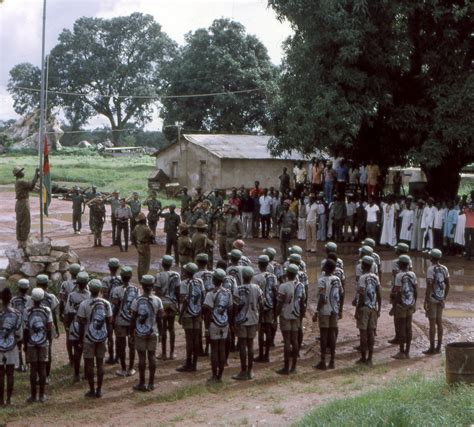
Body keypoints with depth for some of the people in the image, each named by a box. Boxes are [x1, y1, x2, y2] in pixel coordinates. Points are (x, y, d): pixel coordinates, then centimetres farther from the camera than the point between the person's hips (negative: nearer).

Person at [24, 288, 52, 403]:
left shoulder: (28, 311, -8)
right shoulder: (47, 310, -5)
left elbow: (26, 329, -7)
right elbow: (49, 327, -4)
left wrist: (25, 342, 3)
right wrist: (49, 338, 12)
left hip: (31, 343, -1)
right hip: (43, 343, 1)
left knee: (33, 369, 4)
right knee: (42, 368, 6)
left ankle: (33, 395, 7)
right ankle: (42, 395, 10)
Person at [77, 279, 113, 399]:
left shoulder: (84, 304, -11)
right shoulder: (106, 304, -2)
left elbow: (82, 323, -8)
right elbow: (109, 322, 1)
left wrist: (80, 338, 2)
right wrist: (110, 336, 11)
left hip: (88, 338, -3)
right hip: (102, 338, 3)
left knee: (89, 363, 5)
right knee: (100, 363, 10)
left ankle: (92, 390, 9)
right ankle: (99, 390, 13)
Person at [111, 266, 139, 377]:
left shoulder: (117, 290, -11)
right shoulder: (136, 290, -2)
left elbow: (115, 307, -11)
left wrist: (113, 320, 1)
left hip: (120, 321, -3)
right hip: (133, 321, 3)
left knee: (121, 345, 7)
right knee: (132, 345, 11)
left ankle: (123, 370, 12)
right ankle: (130, 369, 17)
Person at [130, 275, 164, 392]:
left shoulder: (137, 301, -10)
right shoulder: (157, 300, -5)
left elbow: (133, 318, -7)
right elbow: (159, 317, -1)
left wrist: (132, 331, 5)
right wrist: (159, 331, 10)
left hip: (140, 333, -2)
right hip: (153, 332, 2)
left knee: (142, 357, 3)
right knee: (152, 356, 7)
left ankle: (142, 383, 8)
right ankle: (151, 383, 11)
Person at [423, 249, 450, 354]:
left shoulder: (431, 269, -17)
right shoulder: (444, 269, 5)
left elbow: (429, 286, -21)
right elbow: (448, 284, 10)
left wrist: (425, 301, -17)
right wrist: (444, 298, 18)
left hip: (432, 299, -7)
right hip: (440, 299, 7)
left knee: (432, 323, -3)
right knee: (439, 322, 11)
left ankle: (432, 348, 0)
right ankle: (438, 347, 15)